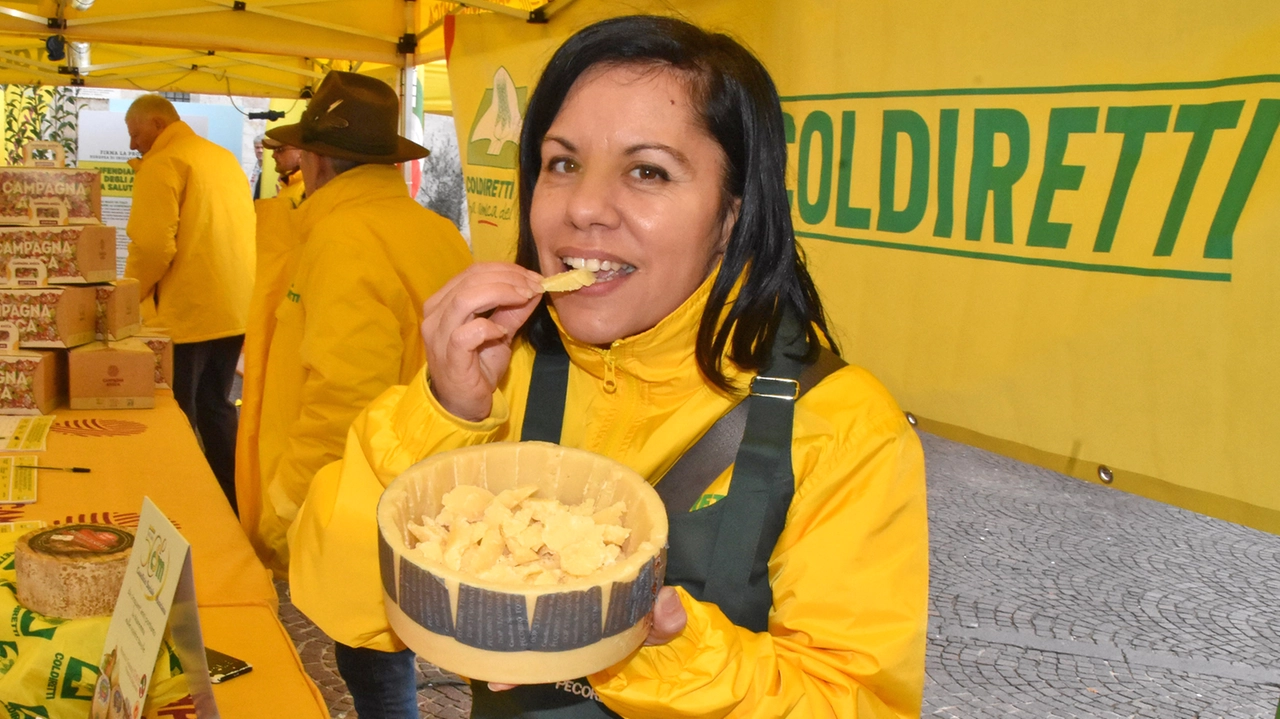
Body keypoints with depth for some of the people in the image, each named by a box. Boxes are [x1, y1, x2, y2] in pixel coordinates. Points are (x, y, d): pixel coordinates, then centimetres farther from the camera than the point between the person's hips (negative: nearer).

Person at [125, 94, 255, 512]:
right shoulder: (224, 157, 15)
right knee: (215, 406, 17)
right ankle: (230, 502, 21)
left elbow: (153, 246, -19)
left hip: (187, 313, -8)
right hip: (235, 307, 8)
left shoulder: (161, 164, -10)